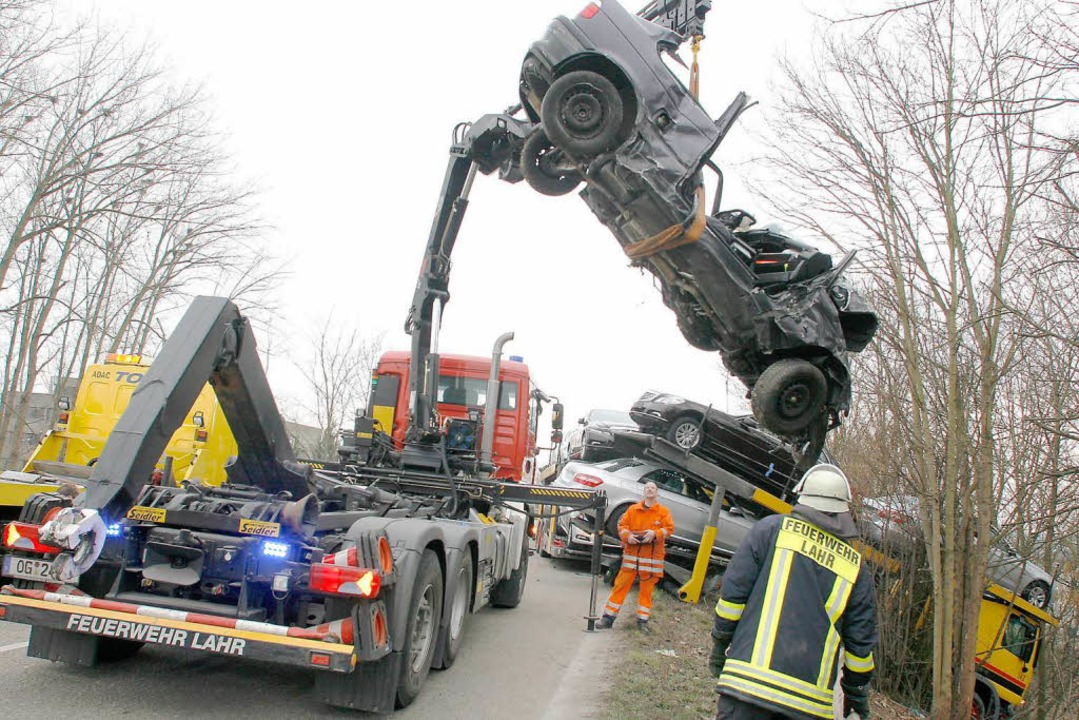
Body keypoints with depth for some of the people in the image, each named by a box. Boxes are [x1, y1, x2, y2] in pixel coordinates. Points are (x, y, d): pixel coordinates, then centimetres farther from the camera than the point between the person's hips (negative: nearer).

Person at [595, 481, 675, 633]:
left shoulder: (663, 511, 5)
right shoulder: (633, 509, 7)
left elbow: (669, 528, -3)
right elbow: (622, 525, 5)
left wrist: (655, 533, -20)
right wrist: (627, 536, -15)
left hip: (652, 557, -1)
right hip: (631, 553, 1)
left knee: (647, 589, 5)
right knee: (621, 585, 0)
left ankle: (642, 620, 15)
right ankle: (608, 617, 5)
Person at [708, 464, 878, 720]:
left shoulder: (772, 528, 1)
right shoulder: (856, 567, 10)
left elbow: (734, 589, -2)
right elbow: (861, 641, 12)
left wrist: (720, 642, 9)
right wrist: (856, 689, 26)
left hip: (750, 679, -3)